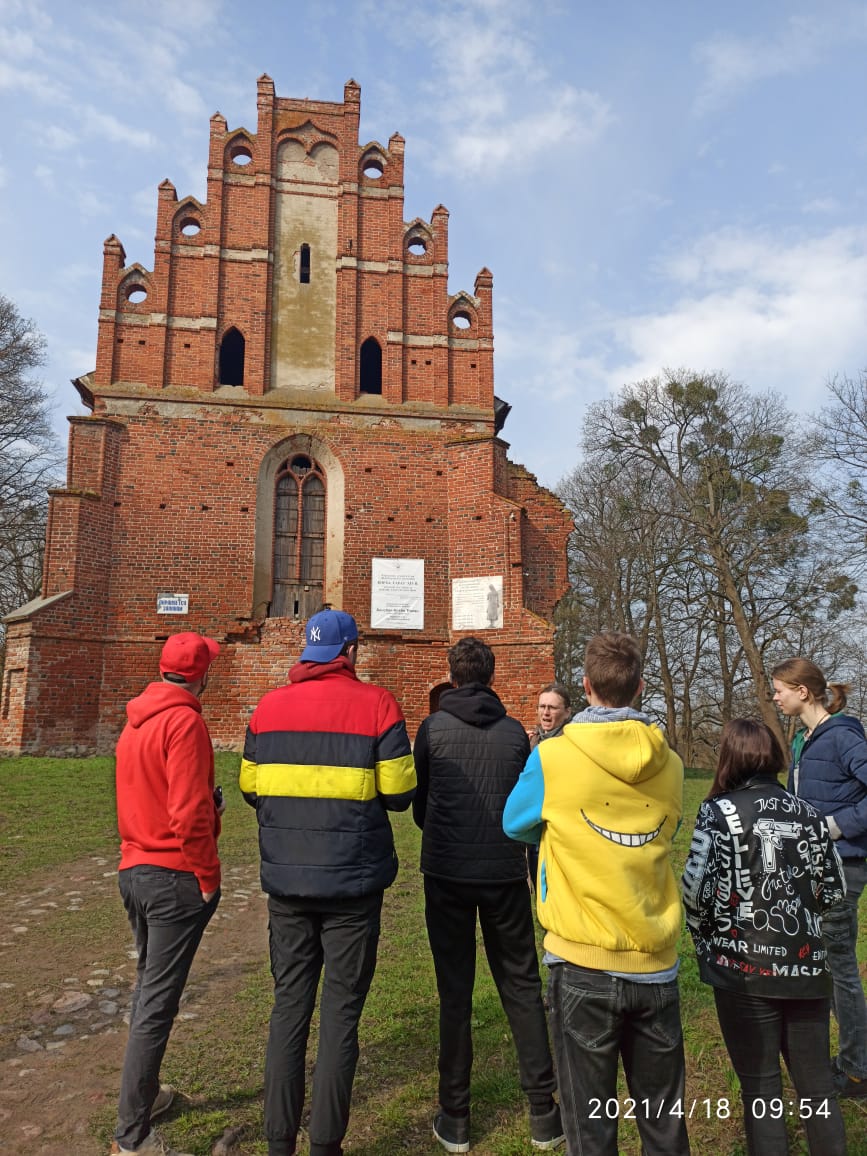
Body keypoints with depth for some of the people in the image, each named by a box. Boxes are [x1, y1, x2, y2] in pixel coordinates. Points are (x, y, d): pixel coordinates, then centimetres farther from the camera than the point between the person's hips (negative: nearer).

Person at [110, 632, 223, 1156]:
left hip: (134, 870, 9)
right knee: (158, 1001, 0)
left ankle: (146, 1093, 38)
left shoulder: (136, 721, 9)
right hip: (175, 877, -9)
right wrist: (207, 877, -13)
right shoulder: (185, 721, -18)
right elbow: (190, 811, -22)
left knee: (148, 987, 23)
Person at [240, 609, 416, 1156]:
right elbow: (399, 794, -11)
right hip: (352, 883, -3)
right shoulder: (376, 704, -10)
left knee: (289, 1006, 16)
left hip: (286, 882, 4)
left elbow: (250, 787, 7)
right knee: (341, 1010, 10)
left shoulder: (268, 706, 1)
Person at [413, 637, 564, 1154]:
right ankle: (544, 1112, 19)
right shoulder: (515, 731, -1)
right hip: (505, 873, 1)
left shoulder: (433, 728, -4)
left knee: (455, 991, 10)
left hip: (447, 874, -1)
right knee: (522, 986, 13)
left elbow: (418, 802, 4)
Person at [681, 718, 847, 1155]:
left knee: (761, 1089, 9)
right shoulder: (808, 814, 3)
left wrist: (704, 938, 4)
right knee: (817, 1084, 18)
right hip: (807, 966, 4)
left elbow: (698, 890, -15)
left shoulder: (719, 812, -11)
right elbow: (832, 890, 8)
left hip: (744, 968, -4)